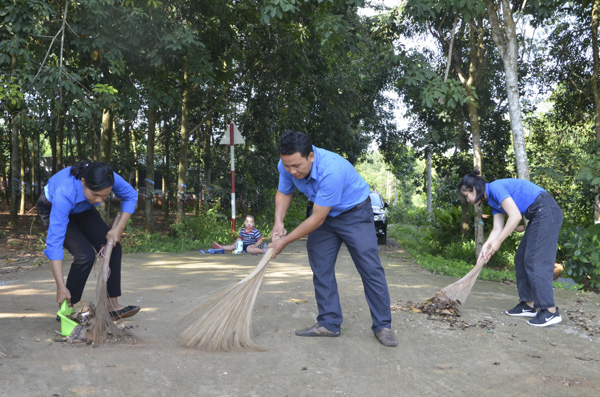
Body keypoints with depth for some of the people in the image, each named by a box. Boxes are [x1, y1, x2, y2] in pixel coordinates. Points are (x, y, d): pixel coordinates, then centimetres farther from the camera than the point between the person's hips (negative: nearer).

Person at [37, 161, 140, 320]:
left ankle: (112, 305, -2)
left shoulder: (109, 179, -33)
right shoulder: (65, 193, -44)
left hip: (82, 209, 5)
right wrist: (61, 287, -43)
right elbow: (55, 241, -42)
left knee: (112, 247, -10)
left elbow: (130, 196, -10)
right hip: (52, 209, -5)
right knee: (85, 255, -22)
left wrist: (119, 228, -20)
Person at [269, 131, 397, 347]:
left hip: (355, 213, -6)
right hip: (323, 213, 6)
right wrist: (278, 222, -15)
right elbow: (283, 193, 3)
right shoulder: (287, 165, -19)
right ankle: (329, 324, 10)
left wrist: (285, 241, -23)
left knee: (370, 268, -9)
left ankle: (382, 326, 2)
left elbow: (317, 219, -32)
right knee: (320, 268, 2)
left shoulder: (331, 170, -40)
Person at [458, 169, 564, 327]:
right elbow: (497, 229, 11)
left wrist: (498, 241, -16)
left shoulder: (495, 188, -15)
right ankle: (528, 305, 15)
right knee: (521, 259, 11)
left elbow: (515, 216, -22)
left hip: (546, 212, -10)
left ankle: (551, 312, -7)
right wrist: (486, 246, -2)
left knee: (535, 261, -11)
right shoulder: (492, 200, 15)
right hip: (538, 216, 10)